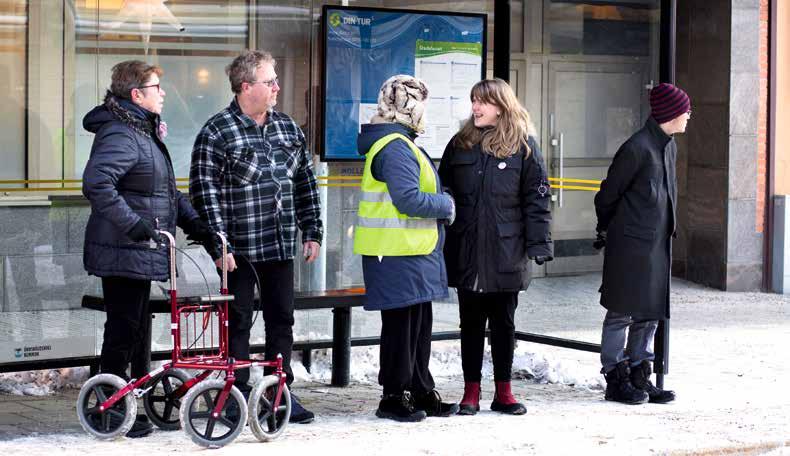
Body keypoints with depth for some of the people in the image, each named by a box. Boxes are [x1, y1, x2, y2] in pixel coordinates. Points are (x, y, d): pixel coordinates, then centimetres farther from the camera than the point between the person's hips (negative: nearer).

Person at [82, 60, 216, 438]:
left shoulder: (145, 132, 17)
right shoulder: (119, 135, -17)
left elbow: (167, 191, 24)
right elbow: (96, 183, -31)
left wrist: (193, 222, 13)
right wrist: (133, 223, -32)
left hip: (141, 251, 10)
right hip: (123, 253, -10)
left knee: (139, 328, 16)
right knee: (124, 329, -5)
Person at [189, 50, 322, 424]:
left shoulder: (288, 128, 11)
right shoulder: (216, 133, -9)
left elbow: (306, 183, 16)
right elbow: (204, 192, -12)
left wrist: (312, 232, 12)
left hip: (281, 245, 6)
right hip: (240, 249, -6)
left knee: (281, 319, 10)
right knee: (238, 322, 2)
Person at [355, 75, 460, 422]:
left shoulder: (400, 144, 18)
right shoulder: (395, 148, -17)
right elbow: (408, 200, -24)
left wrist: (440, 202, 10)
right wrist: (446, 204, -10)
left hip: (412, 252, 11)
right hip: (397, 254, -11)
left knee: (419, 323, 15)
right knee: (401, 324, -4)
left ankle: (421, 393, 23)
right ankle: (393, 397, 4)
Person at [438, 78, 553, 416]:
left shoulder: (523, 146, -1)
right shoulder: (460, 145, 6)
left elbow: (536, 198, -1)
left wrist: (539, 243, -7)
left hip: (505, 254, -2)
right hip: (466, 253, 2)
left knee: (503, 324, 7)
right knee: (471, 323, 7)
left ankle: (503, 391, 15)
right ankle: (471, 391, 13)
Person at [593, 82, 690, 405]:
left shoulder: (669, 146, 12)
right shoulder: (637, 148, -15)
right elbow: (608, 195, -7)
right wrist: (606, 231, 6)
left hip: (657, 242, 9)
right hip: (630, 244, -9)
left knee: (651, 312, 11)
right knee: (622, 312, 0)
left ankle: (639, 377, 19)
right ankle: (616, 380, 7)